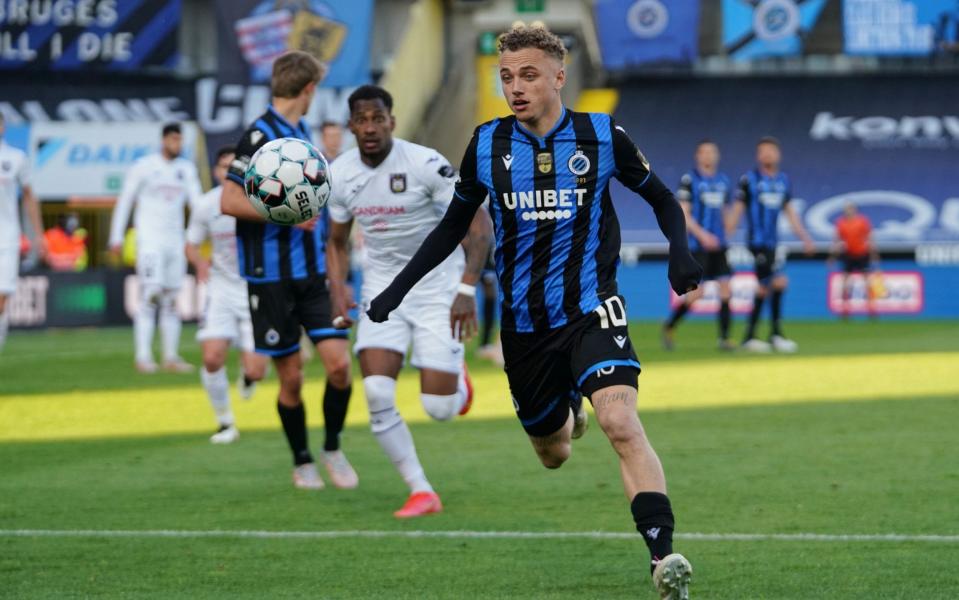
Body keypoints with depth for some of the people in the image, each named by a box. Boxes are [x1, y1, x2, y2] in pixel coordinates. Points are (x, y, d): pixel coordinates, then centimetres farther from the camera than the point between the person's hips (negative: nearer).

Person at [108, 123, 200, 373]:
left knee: (171, 300, 6)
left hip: (175, 240, 5)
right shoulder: (144, 167, -3)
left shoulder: (186, 169, 11)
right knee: (150, 296, -13)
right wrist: (116, 238, -5)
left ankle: (171, 357, 9)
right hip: (149, 240, -5)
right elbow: (124, 202, -1)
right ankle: (143, 357, -14)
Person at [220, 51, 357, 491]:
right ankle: (302, 462, 20)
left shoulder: (302, 133, 13)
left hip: (313, 273, 6)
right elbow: (229, 201, -19)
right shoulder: (260, 136, -13)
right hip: (272, 278, -6)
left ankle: (333, 449, 14)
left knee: (339, 363, -5)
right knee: (291, 377, 2)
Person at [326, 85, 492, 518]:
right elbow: (337, 242, 12)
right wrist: (338, 291, -5)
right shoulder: (340, 175, -3)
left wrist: (467, 289, -24)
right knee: (376, 393, -16)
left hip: (437, 286, -4)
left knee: (439, 409, -8)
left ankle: (457, 382, 32)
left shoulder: (425, 164, -18)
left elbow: (479, 224, -16)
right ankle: (421, 492, -2)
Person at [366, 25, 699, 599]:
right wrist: (396, 289, 8)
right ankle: (567, 413, 56)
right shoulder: (487, 145, 1)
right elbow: (454, 227, 14)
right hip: (524, 322, 4)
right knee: (552, 455, 16)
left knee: (620, 422, -28)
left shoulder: (602, 136, -5)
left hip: (591, 309, -4)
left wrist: (681, 251, -12)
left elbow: (661, 198, 8)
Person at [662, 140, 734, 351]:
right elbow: (682, 213, -10)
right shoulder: (689, 180, -5)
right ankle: (669, 327, 13)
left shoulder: (723, 181, 13)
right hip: (697, 246, -5)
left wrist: (723, 236, 17)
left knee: (725, 289, -4)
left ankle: (724, 338, 0)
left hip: (718, 245, 5)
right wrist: (702, 235, -19)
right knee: (696, 293, -8)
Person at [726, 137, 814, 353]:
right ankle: (776, 334, -8)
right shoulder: (749, 180, -3)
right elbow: (737, 210, -3)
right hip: (757, 241, -6)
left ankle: (749, 337, 13)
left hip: (773, 242, 6)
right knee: (779, 282, -15)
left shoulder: (783, 180, 13)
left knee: (764, 288, 7)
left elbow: (789, 212, 18)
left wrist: (805, 238, 13)